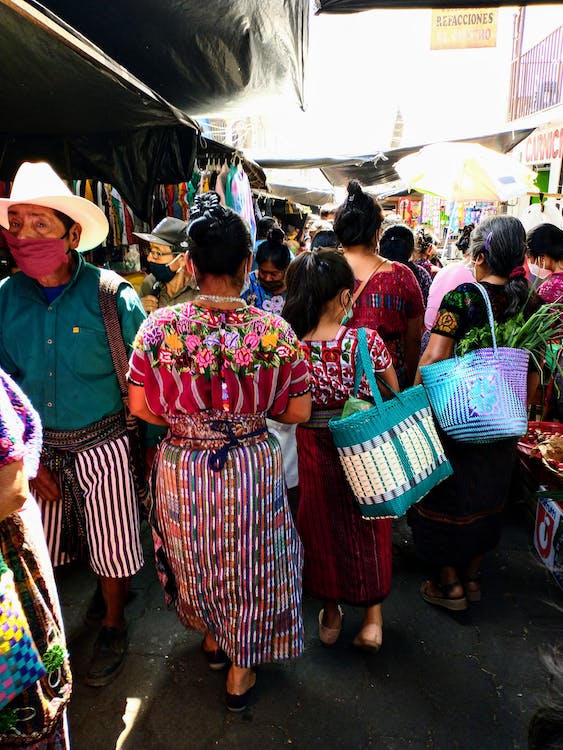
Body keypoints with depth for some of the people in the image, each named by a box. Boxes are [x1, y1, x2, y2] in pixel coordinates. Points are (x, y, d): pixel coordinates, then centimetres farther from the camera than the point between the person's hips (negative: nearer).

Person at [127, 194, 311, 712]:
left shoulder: (159, 327, -16)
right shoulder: (275, 331, -18)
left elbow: (140, 407, -9)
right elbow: (298, 411, -11)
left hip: (181, 470, 1)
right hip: (252, 469, -1)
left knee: (196, 558, 28)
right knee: (249, 563, 22)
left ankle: (213, 638, 54)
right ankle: (240, 673, 42)